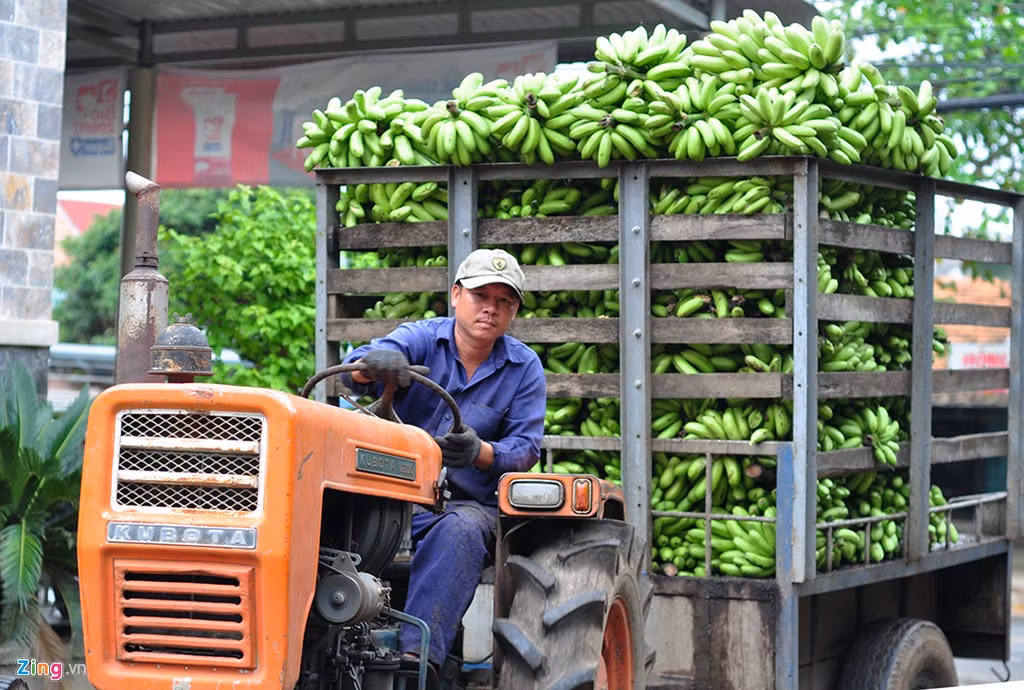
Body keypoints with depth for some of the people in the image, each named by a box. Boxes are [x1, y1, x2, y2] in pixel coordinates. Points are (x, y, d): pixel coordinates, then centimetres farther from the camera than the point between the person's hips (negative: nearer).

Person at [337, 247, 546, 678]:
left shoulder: (524, 368, 7)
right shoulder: (420, 339, 4)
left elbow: (525, 449, 0)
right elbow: (354, 371, -15)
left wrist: (479, 452, -24)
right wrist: (375, 363, -42)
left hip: (470, 503, 0)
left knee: (460, 531, -37)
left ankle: (416, 653, -49)